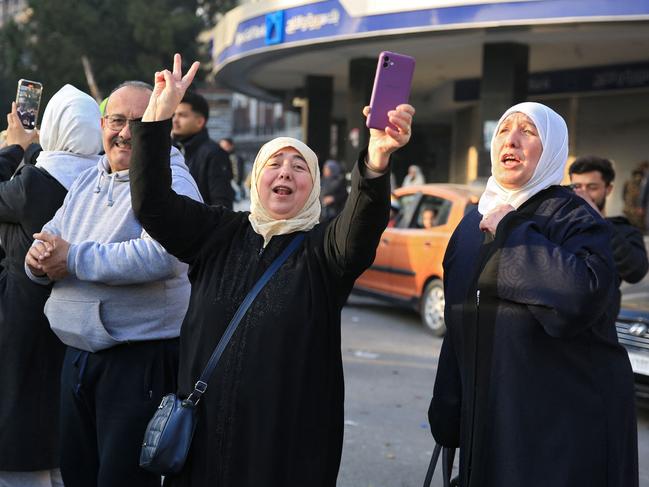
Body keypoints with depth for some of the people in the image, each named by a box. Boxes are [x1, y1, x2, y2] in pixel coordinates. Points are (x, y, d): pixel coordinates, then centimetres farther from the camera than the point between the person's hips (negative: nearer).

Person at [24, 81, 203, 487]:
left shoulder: (171, 182, -11)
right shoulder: (86, 182, 13)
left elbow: (160, 257, -29)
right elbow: (51, 242, 13)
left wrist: (74, 259, -22)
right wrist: (39, 259, -12)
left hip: (142, 358, -7)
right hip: (78, 354, 8)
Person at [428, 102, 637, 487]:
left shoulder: (574, 218, -10)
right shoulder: (472, 226, 10)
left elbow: (584, 294, -31)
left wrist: (511, 232, -21)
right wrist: (447, 415, 13)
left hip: (566, 421, -6)